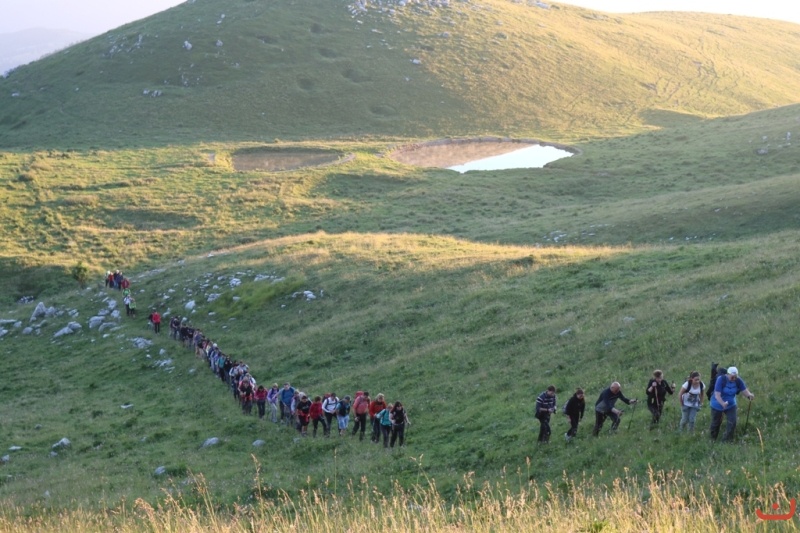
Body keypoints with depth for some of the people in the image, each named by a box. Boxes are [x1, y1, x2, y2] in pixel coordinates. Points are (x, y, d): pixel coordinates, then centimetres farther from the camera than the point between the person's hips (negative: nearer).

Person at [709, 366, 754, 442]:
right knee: (716, 423, 12)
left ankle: (726, 440, -2)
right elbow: (717, 395, -34)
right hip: (717, 405, -3)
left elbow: (745, 391, -19)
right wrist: (723, 403, -52)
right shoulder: (721, 379, -28)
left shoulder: (738, 381, -16)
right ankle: (713, 440, 35)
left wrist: (749, 395, -44)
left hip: (731, 405, 3)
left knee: (732, 422, -13)